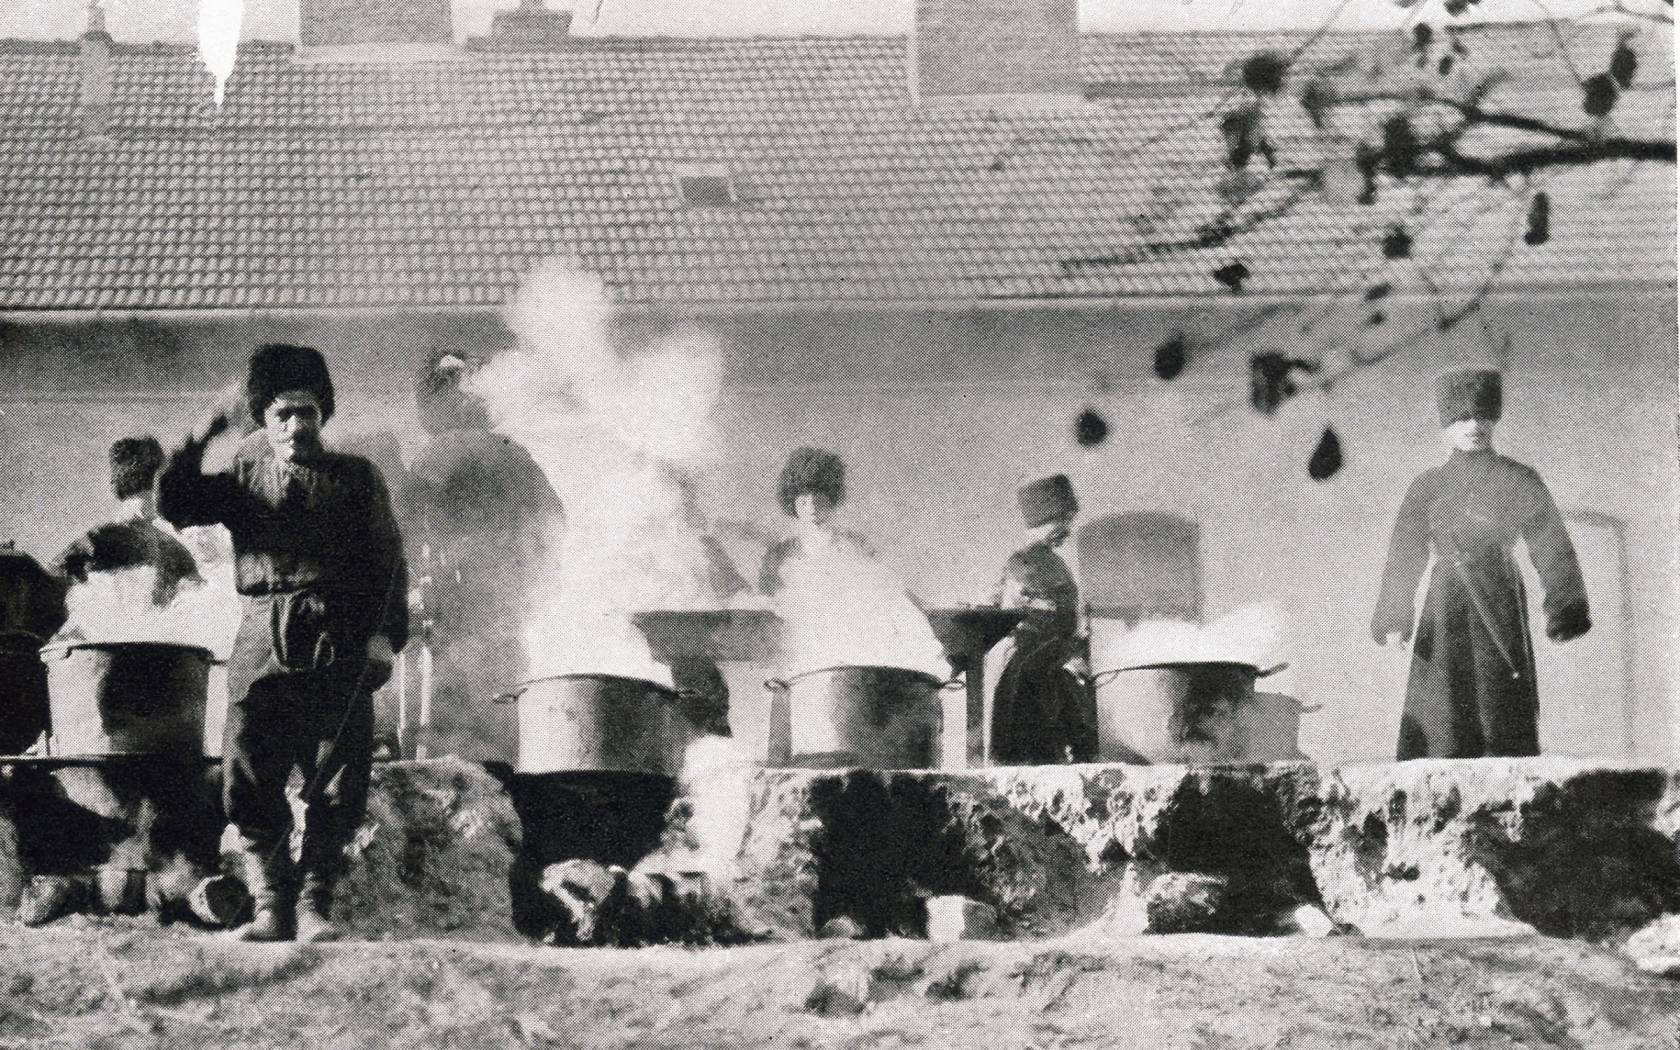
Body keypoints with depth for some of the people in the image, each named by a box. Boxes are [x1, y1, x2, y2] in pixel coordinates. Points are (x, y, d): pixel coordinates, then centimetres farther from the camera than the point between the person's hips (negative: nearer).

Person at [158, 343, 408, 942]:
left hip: (339, 650, -1)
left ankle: (314, 905, 3)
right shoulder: (244, 477, 16)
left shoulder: (356, 477, 13)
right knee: (250, 787, -5)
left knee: (337, 790, -5)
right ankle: (271, 905, 3)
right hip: (262, 651, 1)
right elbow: (174, 507, 1)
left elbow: (388, 561, 7)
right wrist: (197, 443, -12)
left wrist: (386, 635, -5)